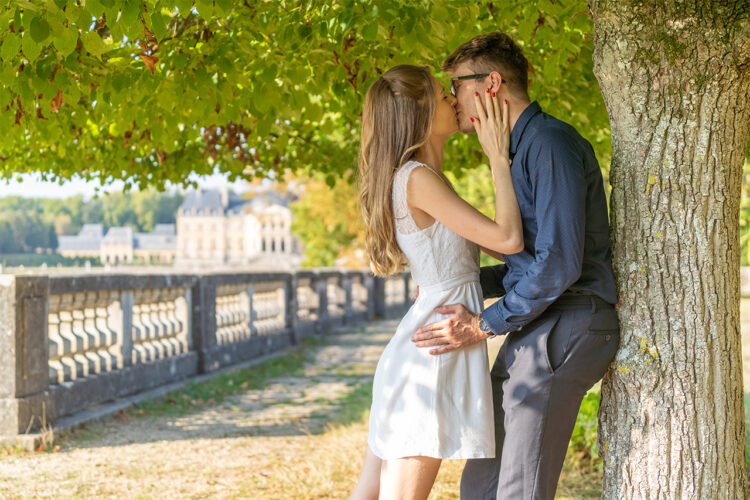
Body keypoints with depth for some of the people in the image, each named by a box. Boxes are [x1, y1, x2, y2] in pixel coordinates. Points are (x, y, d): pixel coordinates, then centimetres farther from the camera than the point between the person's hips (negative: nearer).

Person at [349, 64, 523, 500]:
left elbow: (486, 243, 19)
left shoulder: (419, 178, 16)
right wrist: (499, 160, -8)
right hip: (436, 344, -10)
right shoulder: (418, 179, -14)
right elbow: (507, 239, -17)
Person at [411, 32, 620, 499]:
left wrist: (485, 325, -15)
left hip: (563, 331, -10)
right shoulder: (521, 150, 21)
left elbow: (560, 262, -21)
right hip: (532, 333, 10)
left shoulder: (552, 144, -12)